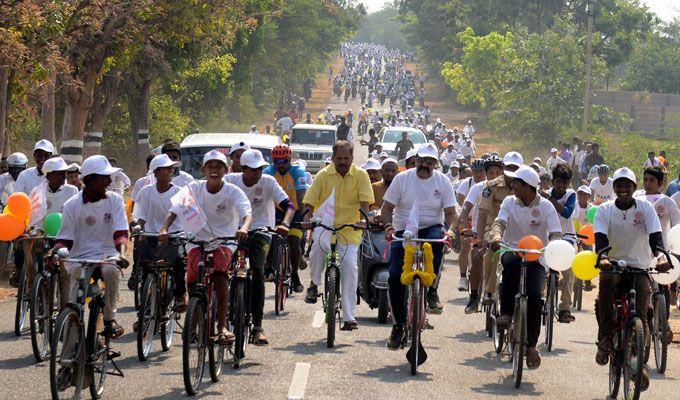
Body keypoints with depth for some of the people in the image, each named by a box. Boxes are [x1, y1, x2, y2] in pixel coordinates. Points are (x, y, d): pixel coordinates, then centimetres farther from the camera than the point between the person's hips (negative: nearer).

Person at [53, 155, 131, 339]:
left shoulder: (114, 200, 3)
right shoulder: (72, 205, -1)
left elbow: (120, 233, -5)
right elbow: (65, 239, 3)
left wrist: (121, 254, -26)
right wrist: (53, 252, -20)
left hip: (107, 255, 0)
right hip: (80, 258, 0)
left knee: (111, 270, -34)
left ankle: (110, 319, -19)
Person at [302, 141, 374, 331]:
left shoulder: (360, 175, 2)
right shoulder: (323, 175, 3)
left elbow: (364, 202, -5)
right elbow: (310, 201, 1)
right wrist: (307, 218, -17)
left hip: (349, 230, 0)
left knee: (350, 268, -11)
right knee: (318, 245, -33)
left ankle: (348, 317, -4)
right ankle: (314, 284, -6)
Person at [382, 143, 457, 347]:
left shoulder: (442, 181, 2)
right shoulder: (402, 179, 0)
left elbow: (450, 212, 1)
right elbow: (386, 208, 1)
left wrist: (447, 229, -19)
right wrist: (389, 227, -17)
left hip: (431, 229, -1)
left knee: (437, 238, -38)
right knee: (395, 277, -11)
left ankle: (431, 289, -21)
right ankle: (399, 325, 4)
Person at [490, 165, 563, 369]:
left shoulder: (545, 206, -3)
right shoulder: (510, 202, 3)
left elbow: (556, 233, -12)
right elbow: (499, 222, -13)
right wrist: (496, 236, -37)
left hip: (537, 258, -1)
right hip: (512, 251, 1)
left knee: (534, 295, -22)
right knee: (512, 262, -37)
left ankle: (531, 344, -6)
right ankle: (506, 312, -28)